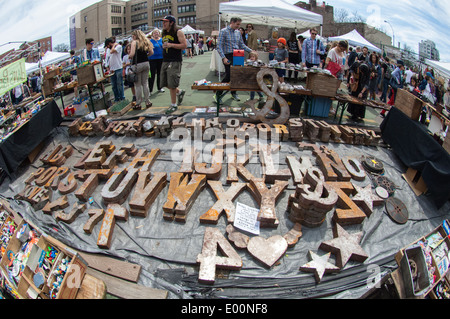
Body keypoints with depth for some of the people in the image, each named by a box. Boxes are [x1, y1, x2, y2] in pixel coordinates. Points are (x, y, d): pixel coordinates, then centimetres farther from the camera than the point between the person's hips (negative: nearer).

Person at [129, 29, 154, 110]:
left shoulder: (134, 42, -7)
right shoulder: (146, 42, 10)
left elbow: (132, 54, -16)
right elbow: (151, 52, 8)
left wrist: (129, 56, 4)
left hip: (137, 65, -5)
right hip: (146, 63, 5)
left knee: (138, 85, 2)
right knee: (145, 83, 13)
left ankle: (138, 104, 6)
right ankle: (147, 102, 16)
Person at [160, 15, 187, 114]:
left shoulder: (178, 32, -5)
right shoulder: (164, 33, 17)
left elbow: (184, 45, -12)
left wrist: (171, 45, -18)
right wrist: (164, 46, 13)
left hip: (175, 61, -8)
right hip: (165, 61, 8)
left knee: (172, 85, -9)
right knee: (165, 84, 8)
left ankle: (173, 105, 3)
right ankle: (180, 92, 32)